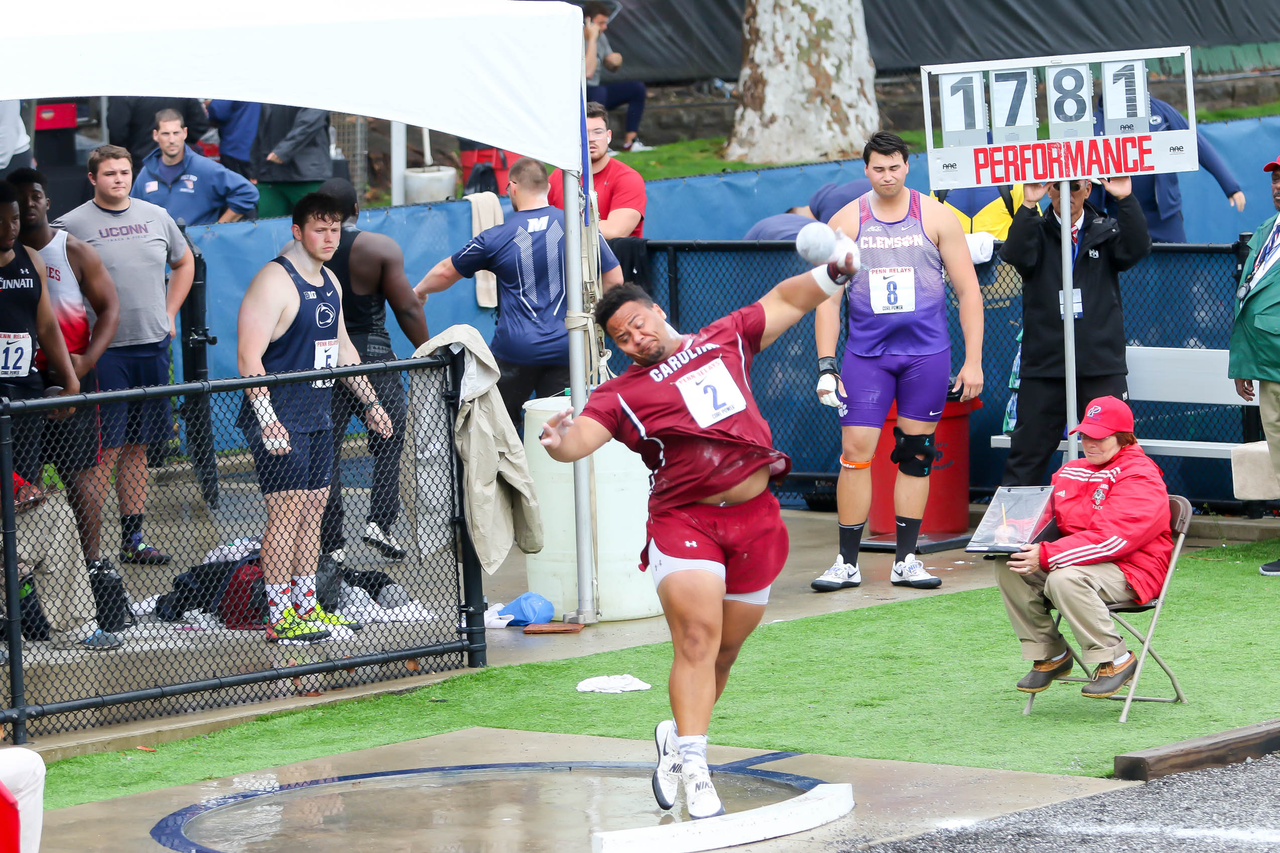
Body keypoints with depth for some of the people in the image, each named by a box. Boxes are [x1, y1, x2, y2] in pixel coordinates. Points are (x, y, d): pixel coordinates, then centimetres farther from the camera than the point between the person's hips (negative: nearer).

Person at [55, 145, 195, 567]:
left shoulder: (156, 217, 10)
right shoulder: (72, 225, -6)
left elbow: (184, 263, 26)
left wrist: (169, 314, 17)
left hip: (152, 346, 5)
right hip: (102, 352, -5)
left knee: (137, 448, 11)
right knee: (105, 450, -7)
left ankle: (132, 539, 18)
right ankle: (89, 548, -3)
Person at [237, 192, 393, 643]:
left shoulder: (329, 282, 14)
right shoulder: (274, 282, -14)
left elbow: (342, 348, 27)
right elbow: (249, 357, -19)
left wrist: (370, 403, 25)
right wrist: (266, 420, -25)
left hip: (318, 417, 9)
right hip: (281, 421, -9)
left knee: (313, 511, 10)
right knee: (286, 514, -9)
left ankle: (306, 607, 17)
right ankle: (279, 618, -5)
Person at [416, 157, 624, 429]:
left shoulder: (495, 238, 1)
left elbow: (445, 272, 16)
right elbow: (615, 280, 6)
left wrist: (419, 291, 37)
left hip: (515, 349, -1)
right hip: (566, 347, 1)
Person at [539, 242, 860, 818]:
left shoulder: (724, 340, 15)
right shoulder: (622, 394, 4)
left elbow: (787, 301, 25)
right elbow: (582, 435, -13)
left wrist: (831, 274, 10)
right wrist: (560, 442, -35)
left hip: (755, 517, 3)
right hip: (683, 519, -3)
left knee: (724, 650, 9)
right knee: (697, 638, -18)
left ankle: (678, 737, 32)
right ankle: (693, 771, -18)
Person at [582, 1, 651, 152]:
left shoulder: (600, 38, 5)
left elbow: (611, 68, 18)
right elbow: (587, 72, -33)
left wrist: (615, 61, -8)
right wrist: (592, 39, -30)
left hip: (595, 92, 9)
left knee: (637, 88, 0)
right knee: (599, 92, -39)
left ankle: (629, 141, -2)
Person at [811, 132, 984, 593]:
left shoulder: (935, 217, 1)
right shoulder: (846, 222, 2)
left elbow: (968, 290, 3)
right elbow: (828, 298, 4)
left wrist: (973, 360, -3)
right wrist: (826, 364, -4)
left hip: (926, 352, 0)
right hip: (866, 352, 0)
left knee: (915, 455, 4)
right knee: (856, 452, -7)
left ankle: (905, 561, 12)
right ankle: (847, 562, 1)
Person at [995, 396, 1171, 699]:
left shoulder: (1141, 478, -12)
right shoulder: (1071, 472, 15)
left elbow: (1110, 538, -24)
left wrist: (1046, 556, -30)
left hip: (1128, 570, -8)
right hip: (1075, 558, 8)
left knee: (1064, 579, -37)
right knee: (1008, 568, -13)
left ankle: (1116, 659, -23)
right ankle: (1049, 655, -4)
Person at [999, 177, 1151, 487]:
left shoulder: (1106, 231, 9)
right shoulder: (1037, 231, 6)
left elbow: (1137, 249, -10)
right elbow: (1016, 256, -14)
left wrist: (1126, 200, -21)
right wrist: (1028, 205, -25)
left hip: (1102, 364, 0)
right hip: (1044, 365, 0)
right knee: (1028, 452, 5)